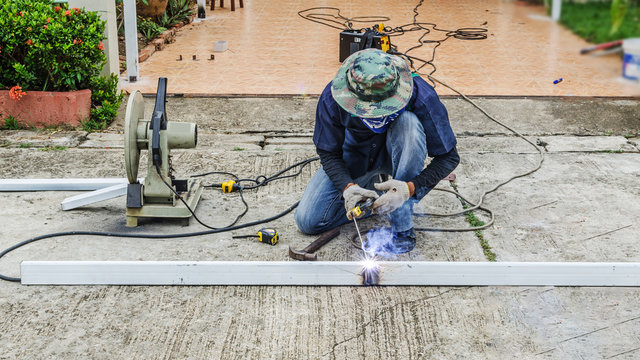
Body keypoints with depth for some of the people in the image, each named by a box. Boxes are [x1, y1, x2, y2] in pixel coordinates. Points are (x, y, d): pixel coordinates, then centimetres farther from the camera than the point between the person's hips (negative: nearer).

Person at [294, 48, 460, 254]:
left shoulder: (422, 97, -33)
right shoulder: (332, 98, -29)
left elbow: (448, 157, -24)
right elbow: (328, 154, -15)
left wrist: (409, 188, -39)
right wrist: (347, 186, -35)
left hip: (396, 152, -1)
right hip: (356, 153, 1)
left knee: (408, 123, -38)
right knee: (307, 221, -14)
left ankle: (402, 227, -29)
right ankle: (371, 183, 9)